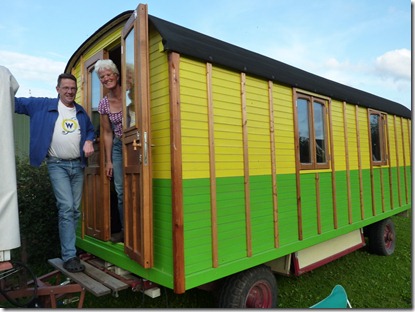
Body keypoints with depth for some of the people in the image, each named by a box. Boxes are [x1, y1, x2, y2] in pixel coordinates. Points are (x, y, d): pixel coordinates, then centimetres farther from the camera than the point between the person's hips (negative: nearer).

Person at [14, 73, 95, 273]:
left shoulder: (81, 111, 14)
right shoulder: (43, 105, 2)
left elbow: (90, 130, 21)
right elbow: (17, 103, 3)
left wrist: (89, 142, 0)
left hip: (78, 165, 5)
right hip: (57, 165, -4)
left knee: (75, 211, 7)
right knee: (66, 208, -13)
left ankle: (67, 247, 20)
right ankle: (69, 256, -6)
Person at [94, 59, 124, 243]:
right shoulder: (103, 104, 6)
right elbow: (107, 133, 9)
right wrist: (108, 160, 8)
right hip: (118, 146, 4)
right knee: (120, 190, 5)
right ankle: (125, 229, 18)